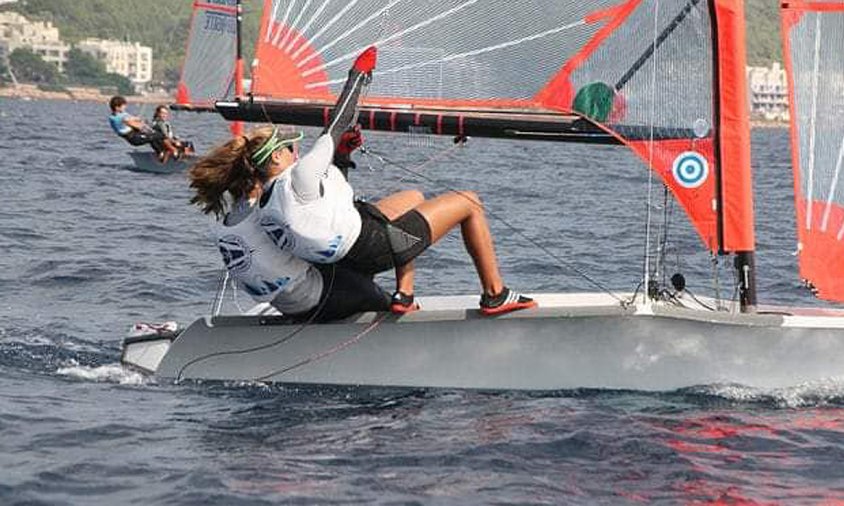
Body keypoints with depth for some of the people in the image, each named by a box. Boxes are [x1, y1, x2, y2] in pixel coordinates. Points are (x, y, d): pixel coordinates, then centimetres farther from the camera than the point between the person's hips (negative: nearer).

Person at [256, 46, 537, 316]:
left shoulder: (265, 209, 1)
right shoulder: (299, 178, -26)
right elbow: (337, 124, -18)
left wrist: (340, 153, 8)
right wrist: (358, 73, -7)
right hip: (378, 248, -10)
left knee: (413, 198, 35)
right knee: (469, 203, 6)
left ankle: (403, 296, 24)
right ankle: (495, 296, 16)